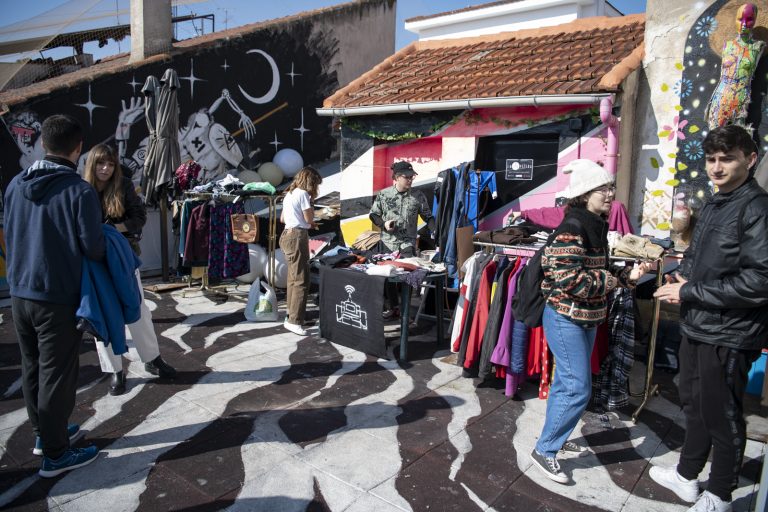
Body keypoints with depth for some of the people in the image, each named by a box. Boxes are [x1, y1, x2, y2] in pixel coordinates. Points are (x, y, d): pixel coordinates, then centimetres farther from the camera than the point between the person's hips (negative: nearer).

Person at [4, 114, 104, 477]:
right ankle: (55, 454, 16)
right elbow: (94, 248, -16)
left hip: (19, 294, 7)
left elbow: (9, 237, 11)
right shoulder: (79, 191, -19)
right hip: (59, 299, -7)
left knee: (32, 369, 19)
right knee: (57, 375, 4)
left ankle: (44, 433, 37)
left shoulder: (15, 185, 2)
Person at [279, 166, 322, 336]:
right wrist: (311, 201, 5)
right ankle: (294, 321, -13)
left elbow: (282, 218, 24)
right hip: (297, 237, -10)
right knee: (301, 281, -11)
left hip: (287, 235, 10)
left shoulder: (290, 193, 19)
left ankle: (292, 315, 23)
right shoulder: (303, 194, -10)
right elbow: (309, 218, -10)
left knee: (293, 279, 15)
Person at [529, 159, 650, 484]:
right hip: (565, 318, -9)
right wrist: (611, 280, -14)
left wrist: (629, 274, 2)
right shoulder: (572, 228, -20)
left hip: (587, 319, 9)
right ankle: (544, 450, 8)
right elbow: (570, 281, -26)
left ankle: (556, 437, 35)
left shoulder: (596, 226, 8)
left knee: (566, 383, 19)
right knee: (578, 388, -5)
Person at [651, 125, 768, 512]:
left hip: (729, 335, -8)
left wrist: (690, 292, -20)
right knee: (694, 404, 21)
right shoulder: (713, 205, 10)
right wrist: (683, 274, 0)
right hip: (696, 325, 8)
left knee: (721, 417, 8)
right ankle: (686, 476, 40)